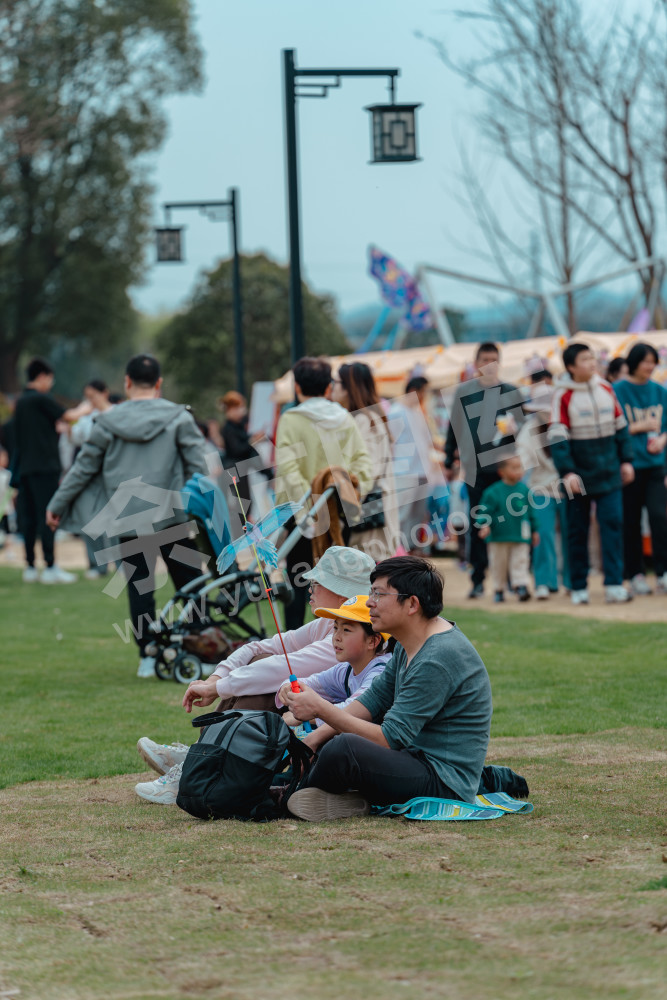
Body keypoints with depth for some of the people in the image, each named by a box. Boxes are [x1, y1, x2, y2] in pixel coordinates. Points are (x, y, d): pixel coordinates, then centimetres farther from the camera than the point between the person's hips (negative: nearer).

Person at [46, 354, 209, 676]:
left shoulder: (108, 422, 2)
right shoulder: (179, 418, 0)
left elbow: (83, 468, 8)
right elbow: (198, 468, -2)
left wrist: (56, 505, 19)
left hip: (128, 521, 1)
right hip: (173, 516, -1)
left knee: (139, 587, 5)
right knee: (189, 584, 5)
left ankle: (147, 657, 4)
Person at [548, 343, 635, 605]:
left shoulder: (605, 389, 7)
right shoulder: (563, 396, -7)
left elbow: (620, 426, 15)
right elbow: (557, 437, -12)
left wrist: (626, 460, 12)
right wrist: (567, 472, -20)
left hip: (609, 473, 3)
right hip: (579, 475, -3)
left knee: (612, 523, -5)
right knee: (578, 530, 4)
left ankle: (614, 585, -7)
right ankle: (579, 587, 13)